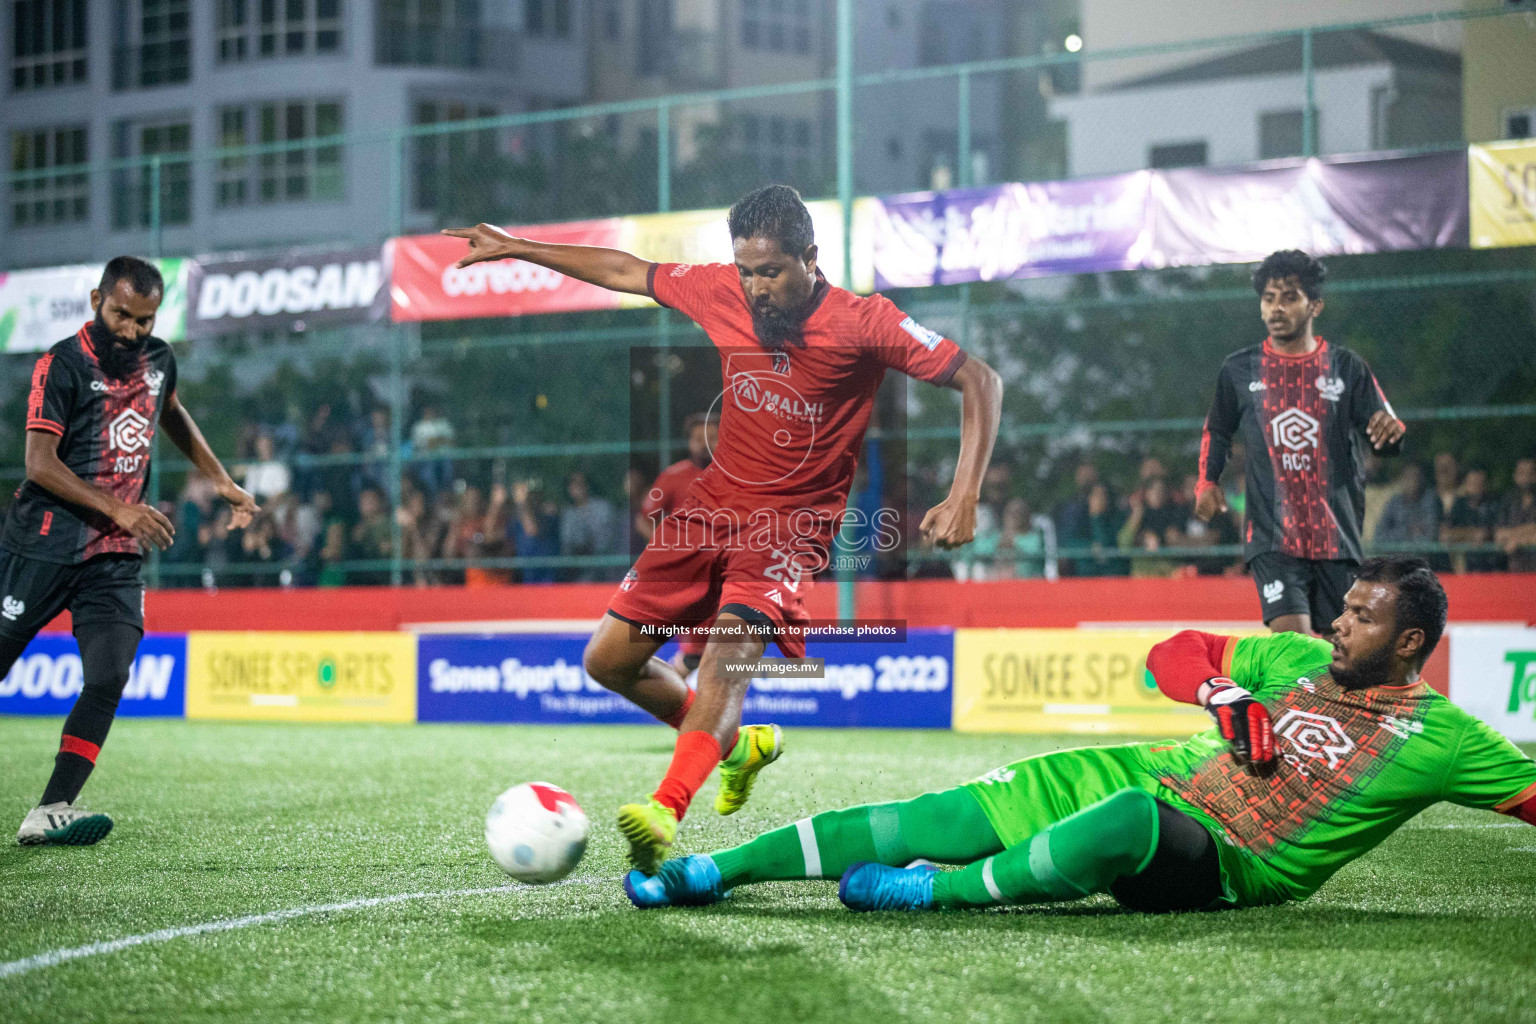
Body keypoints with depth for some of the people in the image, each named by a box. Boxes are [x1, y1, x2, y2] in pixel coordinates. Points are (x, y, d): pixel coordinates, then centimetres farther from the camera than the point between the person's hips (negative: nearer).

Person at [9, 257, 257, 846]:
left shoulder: (158, 360, 11)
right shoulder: (62, 366, -9)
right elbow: (40, 464, -17)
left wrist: (221, 482, 29)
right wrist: (117, 510, -25)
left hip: (116, 557, 5)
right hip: (43, 548, -5)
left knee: (109, 679, -13)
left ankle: (49, 813, -16)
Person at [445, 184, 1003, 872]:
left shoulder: (864, 323, -15)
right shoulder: (719, 292, -3)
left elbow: (980, 380, -14)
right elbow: (626, 272, 14)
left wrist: (964, 497, -25)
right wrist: (516, 248, 16)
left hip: (792, 525, -6)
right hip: (710, 505, 6)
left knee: (729, 648, -32)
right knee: (608, 661, 4)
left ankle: (666, 814, -50)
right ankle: (739, 743, 27)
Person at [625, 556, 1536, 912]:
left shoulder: (1438, 738, -3)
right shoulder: (1298, 659, 11)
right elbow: (1177, 655, 13)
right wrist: (1230, 697, -4)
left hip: (1223, 867, -5)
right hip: (1155, 775, 5)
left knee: (1133, 819, -41)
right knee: (948, 814, -9)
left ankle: (935, 892, -25)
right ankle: (708, 871, -7)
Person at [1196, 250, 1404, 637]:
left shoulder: (1347, 368, 5)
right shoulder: (1238, 370, 6)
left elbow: (1387, 443, 3)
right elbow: (1216, 432, 22)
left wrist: (1391, 430, -20)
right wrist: (1207, 482, 7)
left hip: (1337, 536, 2)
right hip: (1272, 536, -1)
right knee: (1292, 642, -20)